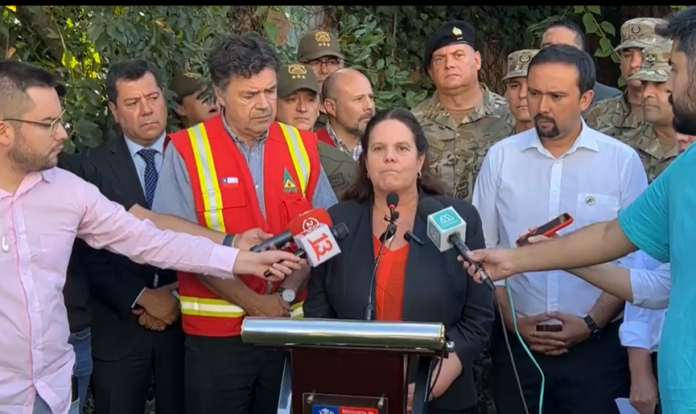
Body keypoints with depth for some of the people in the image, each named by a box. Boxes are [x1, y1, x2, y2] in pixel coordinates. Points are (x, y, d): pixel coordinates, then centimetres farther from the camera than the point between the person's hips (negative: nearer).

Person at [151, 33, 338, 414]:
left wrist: (290, 287, -12)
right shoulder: (186, 151, -7)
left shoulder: (302, 147, 4)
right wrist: (251, 302, -14)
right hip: (216, 330, -3)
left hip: (291, 325, 3)